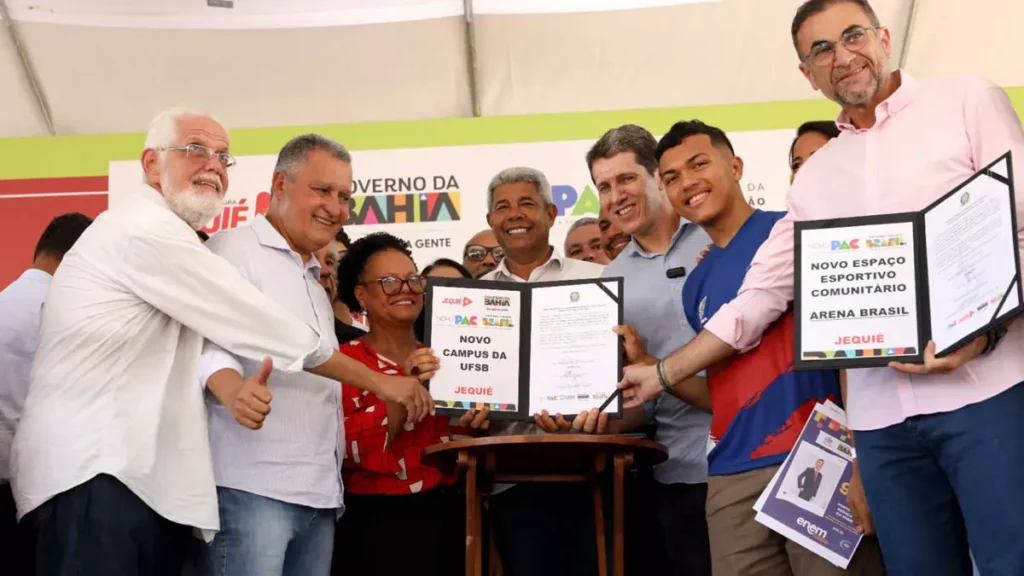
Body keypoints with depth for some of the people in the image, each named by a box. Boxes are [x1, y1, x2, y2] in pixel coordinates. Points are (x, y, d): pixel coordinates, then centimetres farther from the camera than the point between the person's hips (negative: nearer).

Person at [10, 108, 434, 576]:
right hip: (97, 474, -10)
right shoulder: (148, 230, -10)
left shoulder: (167, 239, 25)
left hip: (142, 475, 10)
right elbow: (263, 327, -12)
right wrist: (382, 381, -6)